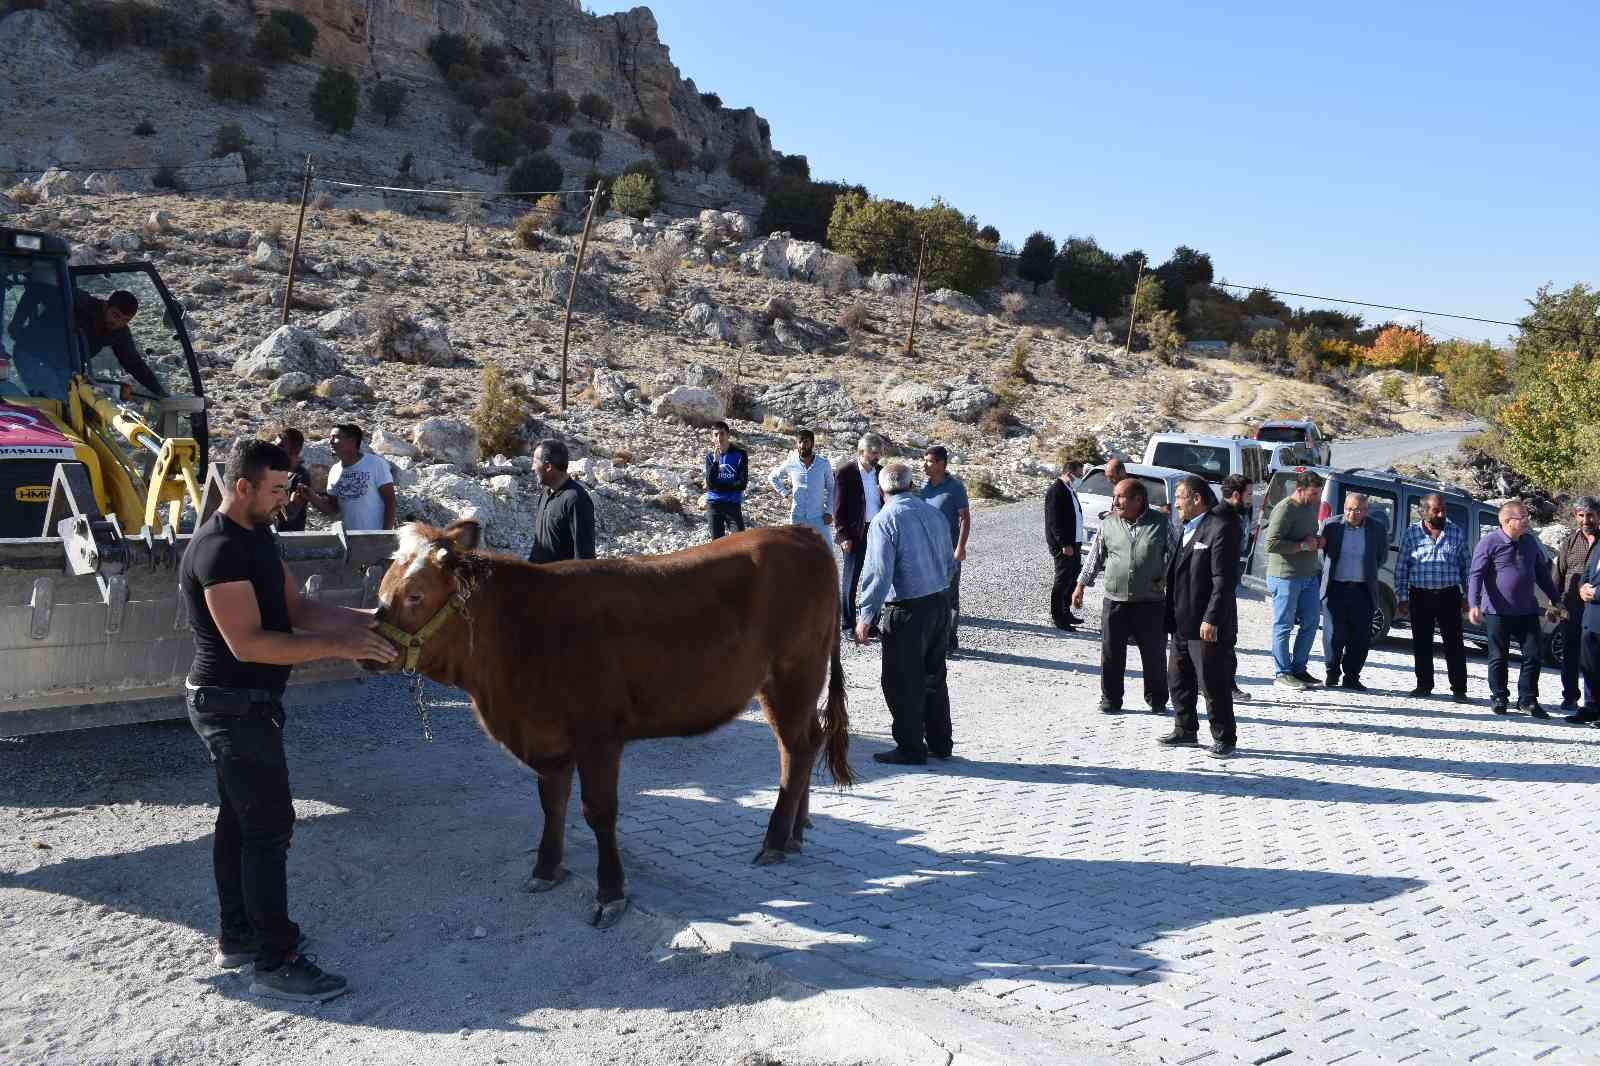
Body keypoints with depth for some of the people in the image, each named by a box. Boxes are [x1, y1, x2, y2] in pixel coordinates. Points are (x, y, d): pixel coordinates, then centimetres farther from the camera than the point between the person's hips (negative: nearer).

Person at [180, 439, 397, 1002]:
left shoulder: (258, 537, 10)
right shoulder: (219, 549, -21)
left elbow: (297, 607, 9)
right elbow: (247, 642, -27)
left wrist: (364, 617, -4)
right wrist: (339, 647, -29)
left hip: (243, 704, 10)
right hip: (234, 705, -10)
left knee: (239, 819, 17)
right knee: (270, 826, -8)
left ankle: (237, 936, 29)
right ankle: (276, 964, -3)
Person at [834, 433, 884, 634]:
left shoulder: (879, 472, 8)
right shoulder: (845, 471, -8)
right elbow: (839, 508, -9)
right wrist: (844, 536, -13)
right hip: (854, 534, -5)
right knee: (850, 580, 4)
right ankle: (847, 624, 12)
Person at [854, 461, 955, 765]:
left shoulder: (884, 520, -13)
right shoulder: (935, 513, 7)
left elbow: (878, 573, -18)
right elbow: (950, 562, 15)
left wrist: (865, 617, -13)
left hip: (908, 610, -7)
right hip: (942, 602, 7)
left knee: (902, 682, 4)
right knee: (933, 676, 19)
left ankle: (911, 748, 10)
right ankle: (940, 743, 28)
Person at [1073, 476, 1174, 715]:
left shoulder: (1161, 523, 0)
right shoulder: (1108, 524, 6)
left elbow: (1172, 556, 5)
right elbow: (1095, 557, 13)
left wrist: (1165, 580, -7)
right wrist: (1081, 585, 11)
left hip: (1151, 601, -2)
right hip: (1115, 600, 2)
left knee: (1154, 654, 6)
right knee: (1111, 653, 3)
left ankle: (1157, 700, 22)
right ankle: (1111, 700, 16)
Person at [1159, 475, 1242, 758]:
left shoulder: (1221, 529, -14)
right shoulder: (1187, 529, 15)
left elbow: (1224, 580, -19)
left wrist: (1212, 620, -21)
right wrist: (1171, 616, 15)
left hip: (1208, 626, -9)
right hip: (1182, 623, 9)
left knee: (1213, 684, 0)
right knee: (1179, 680, 16)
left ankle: (1224, 738, 11)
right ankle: (1186, 730, 30)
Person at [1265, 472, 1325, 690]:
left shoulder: (1312, 506, 12)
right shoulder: (1285, 509, -15)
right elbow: (1271, 544, -22)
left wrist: (1317, 541, 7)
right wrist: (1302, 545, -20)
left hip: (1309, 575, 9)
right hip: (1285, 576, -9)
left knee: (1311, 622, 12)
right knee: (1284, 625, 0)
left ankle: (1299, 668, 24)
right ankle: (1283, 673, 8)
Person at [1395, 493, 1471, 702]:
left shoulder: (1457, 532, 5)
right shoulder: (1412, 532, 3)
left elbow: (1466, 565, 10)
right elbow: (1401, 567, 4)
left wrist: (1466, 596, 6)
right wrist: (1402, 597, -1)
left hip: (1449, 596, 0)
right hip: (1420, 596, 0)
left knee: (1454, 643, -1)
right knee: (1421, 643, 5)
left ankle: (1459, 689, 5)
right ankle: (1424, 685, 16)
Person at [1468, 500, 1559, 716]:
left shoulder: (1530, 542, 10)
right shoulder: (1489, 542, -8)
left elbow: (1542, 574, 21)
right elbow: (1475, 574, -12)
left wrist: (1556, 600, 23)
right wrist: (1473, 605, -22)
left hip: (1527, 611, 5)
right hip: (1497, 612, -5)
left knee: (1533, 656, 3)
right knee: (1499, 658, 4)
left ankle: (1527, 699, 14)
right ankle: (1499, 698, 18)